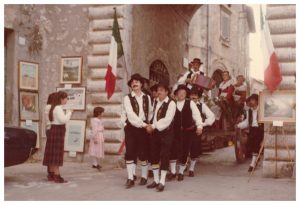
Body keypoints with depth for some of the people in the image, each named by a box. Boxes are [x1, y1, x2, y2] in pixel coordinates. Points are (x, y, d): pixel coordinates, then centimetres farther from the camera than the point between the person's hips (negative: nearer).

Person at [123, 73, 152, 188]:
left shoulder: (147, 98, 9)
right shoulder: (127, 98, -2)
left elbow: (150, 113, 13)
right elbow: (131, 115, -13)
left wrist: (149, 124, 0)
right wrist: (144, 124, -16)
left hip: (144, 128, 2)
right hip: (131, 128, -2)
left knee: (143, 153, 4)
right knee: (130, 153, -3)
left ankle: (144, 177, 19)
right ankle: (130, 178, 5)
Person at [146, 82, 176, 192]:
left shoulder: (171, 103, -10)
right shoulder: (155, 102, 12)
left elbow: (167, 120, -18)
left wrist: (154, 126, -18)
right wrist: (150, 125, -1)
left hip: (166, 133, -6)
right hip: (155, 132, 6)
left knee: (164, 157, -4)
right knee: (153, 156, 9)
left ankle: (162, 182, 4)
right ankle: (156, 180, 22)